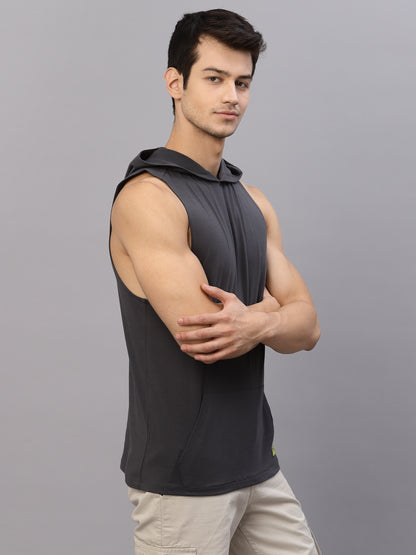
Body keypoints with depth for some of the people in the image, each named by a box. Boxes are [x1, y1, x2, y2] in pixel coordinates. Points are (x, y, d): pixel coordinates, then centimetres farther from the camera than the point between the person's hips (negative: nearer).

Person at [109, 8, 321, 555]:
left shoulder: (253, 202, 10)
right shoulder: (147, 197, -16)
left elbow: (306, 326, 4)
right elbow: (200, 332, -25)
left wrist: (256, 323, -20)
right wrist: (269, 305, -4)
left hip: (257, 463, 7)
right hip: (181, 477, -7)